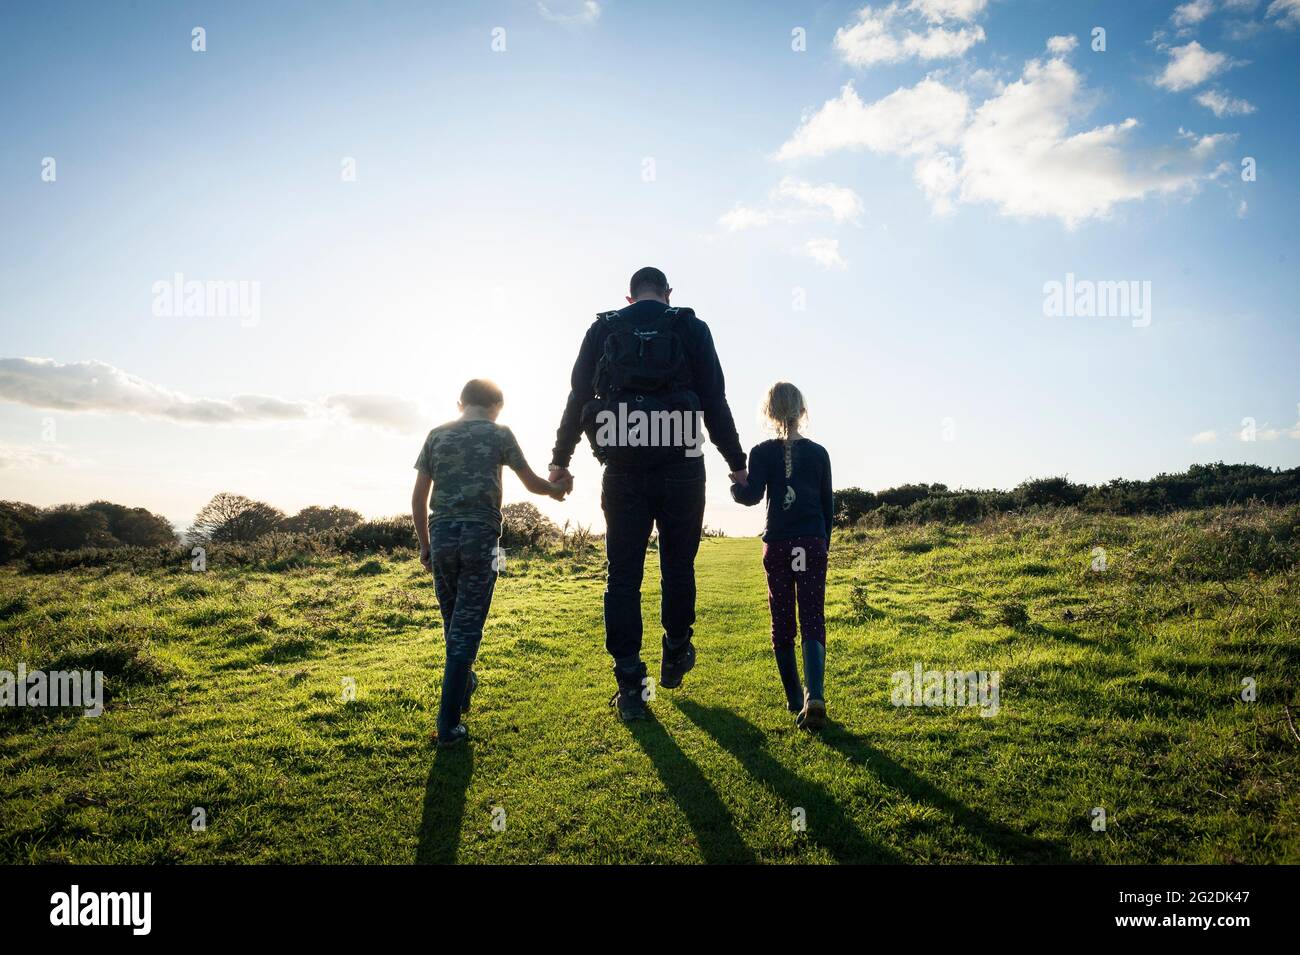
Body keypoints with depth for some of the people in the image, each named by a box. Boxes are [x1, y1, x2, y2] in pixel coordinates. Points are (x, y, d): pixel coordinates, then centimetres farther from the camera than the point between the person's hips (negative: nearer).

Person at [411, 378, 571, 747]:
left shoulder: (437, 435, 10)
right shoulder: (499, 434, 3)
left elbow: (418, 497, 8)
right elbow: (531, 482, 11)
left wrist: (424, 544, 17)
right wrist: (557, 489, 31)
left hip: (442, 536, 3)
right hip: (480, 537, -3)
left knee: (453, 623, 19)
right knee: (466, 629, 0)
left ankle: (464, 686, 40)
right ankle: (448, 725, -1)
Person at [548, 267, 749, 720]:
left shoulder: (602, 330, 10)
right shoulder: (691, 329, 6)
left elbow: (577, 399, 9)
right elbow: (715, 402, 2)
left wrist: (560, 461, 19)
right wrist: (736, 463, 9)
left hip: (622, 468, 1)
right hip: (679, 465, -1)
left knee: (623, 573, 3)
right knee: (678, 565, 15)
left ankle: (630, 686, 3)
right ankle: (675, 655, 28)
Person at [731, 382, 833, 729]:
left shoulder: (762, 452, -2)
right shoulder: (818, 453, 4)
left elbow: (752, 496, -14)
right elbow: (828, 504, 8)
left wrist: (735, 485, 5)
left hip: (777, 545, 0)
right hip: (813, 544, 0)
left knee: (782, 622, 11)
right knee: (813, 620, -3)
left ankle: (794, 698, 18)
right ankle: (815, 697, -22)